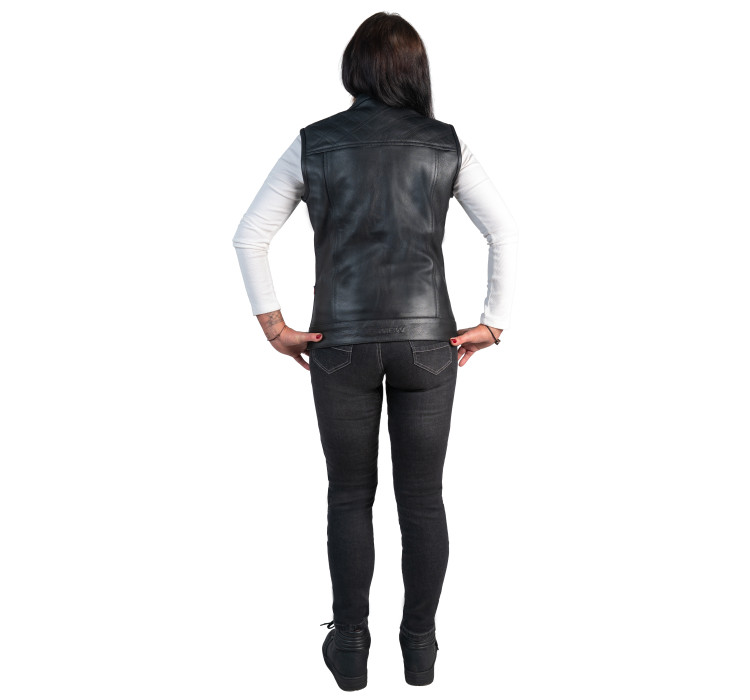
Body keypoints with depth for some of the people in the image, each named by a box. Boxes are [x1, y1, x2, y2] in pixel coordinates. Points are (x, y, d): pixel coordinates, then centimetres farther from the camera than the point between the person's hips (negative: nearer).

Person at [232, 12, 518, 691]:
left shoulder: (314, 143, 0)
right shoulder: (445, 143, 0)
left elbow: (250, 236, -4)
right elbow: (505, 232, -4)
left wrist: (272, 323, 0)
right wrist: (492, 325, -1)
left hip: (342, 343, 0)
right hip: (427, 342, 1)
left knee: (350, 496, 13)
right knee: (423, 497, 11)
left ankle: (351, 649, 20)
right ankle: (420, 647, 22)